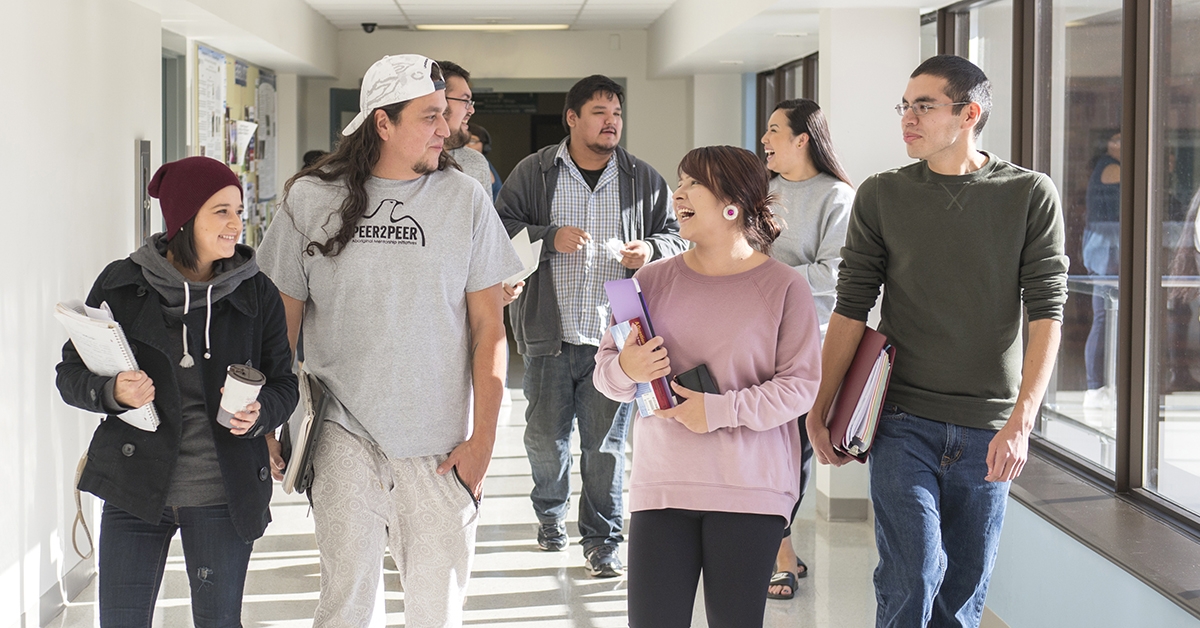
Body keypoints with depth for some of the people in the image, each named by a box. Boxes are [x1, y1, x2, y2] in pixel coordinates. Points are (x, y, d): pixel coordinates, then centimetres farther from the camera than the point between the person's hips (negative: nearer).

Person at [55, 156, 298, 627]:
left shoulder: (256, 293, 2)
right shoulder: (121, 284, -1)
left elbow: (284, 384, 8)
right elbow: (71, 375, 4)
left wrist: (260, 414, -15)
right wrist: (113, 392, -18)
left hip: (222, 492, 0)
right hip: (134, 486, 0)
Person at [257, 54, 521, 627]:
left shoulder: (465, 199, 1)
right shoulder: (310, 199, 1)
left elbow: (488, 326, 3)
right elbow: (282, 321, 8)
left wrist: (483, 437, -2)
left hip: (440, 446, 1)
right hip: (344, 433, -1)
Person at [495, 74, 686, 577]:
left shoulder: (644, 180, 9)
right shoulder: (533, 173, 4)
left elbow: (675, 238, 13)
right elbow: (501, 230, 1)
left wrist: (651, 250, -8)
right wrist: (550, 238, -14)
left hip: (615, 333, 0)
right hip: (550, 330, 0)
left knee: (606, 441, 1)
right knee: (545, 434, 10)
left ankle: (602, 539, 13)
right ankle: (550, 513, 35)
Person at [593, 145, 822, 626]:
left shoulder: (784, 287, -2)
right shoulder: (652, 280, 7)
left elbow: (800, 386, -8)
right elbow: (606, 372, 10)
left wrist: (718, 410, -16)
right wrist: (626, 369, -13)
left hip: (750, 491, -2)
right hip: (661, 484, 2)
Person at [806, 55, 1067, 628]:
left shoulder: (1031, 195, 1)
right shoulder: (880, 197, 4)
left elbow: (1046, 314, -4)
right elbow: (851, 307, 5)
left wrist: (1020, 421, -14)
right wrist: (820, 409, 1)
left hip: (989, 429, 1)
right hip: (903, 422, 0)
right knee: (911, 579, -11)